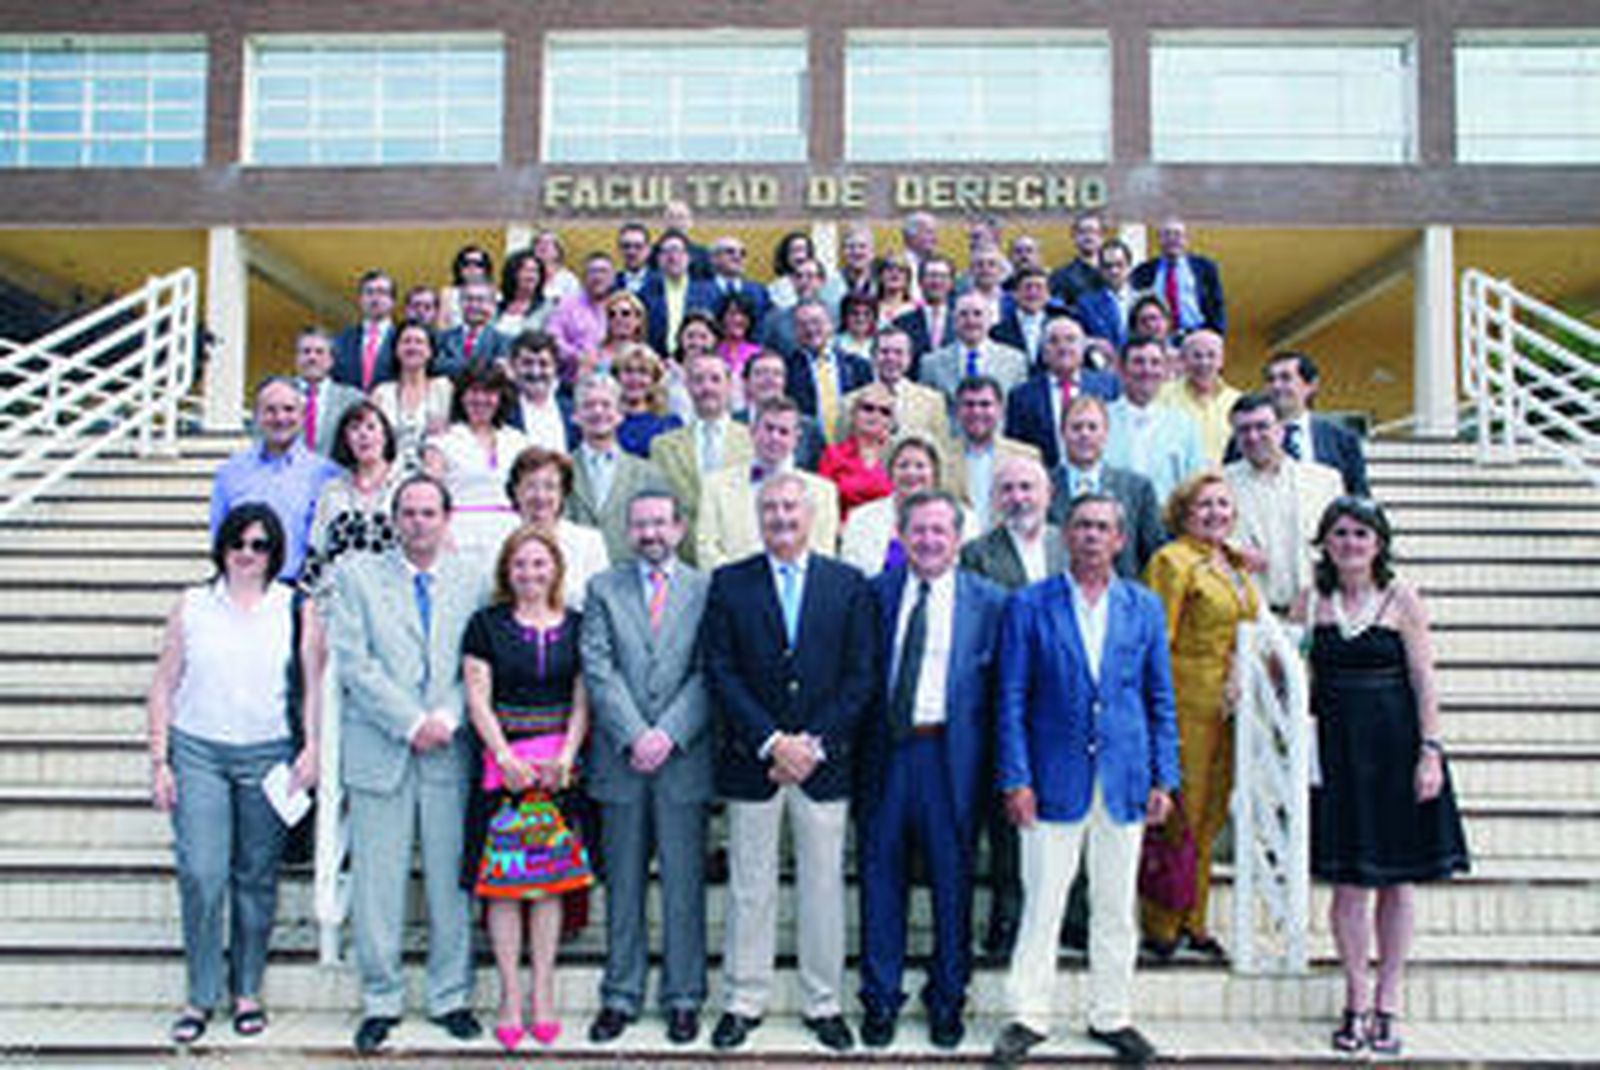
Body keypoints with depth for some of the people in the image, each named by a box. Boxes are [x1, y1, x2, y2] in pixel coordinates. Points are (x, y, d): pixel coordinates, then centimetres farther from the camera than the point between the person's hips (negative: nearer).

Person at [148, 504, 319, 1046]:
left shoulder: (295, 608, 4)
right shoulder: (191, 605, 6)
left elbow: (313, 683, 6)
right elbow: (163, 686, 7)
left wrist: (311, 747, -6)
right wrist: (159, 762, 2)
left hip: (268, 755, 0)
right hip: (198, 753, 0)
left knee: (257, 877, 6)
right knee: (200, 875, -7)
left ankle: (247, 989, 21)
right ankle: (201, 995, 8)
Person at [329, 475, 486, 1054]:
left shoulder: (472, 581, 11)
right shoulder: (357, 577, 5)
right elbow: (353, 663, -4)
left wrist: (447, 718, -10)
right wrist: (411, 722, -11)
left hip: (450, 752, 1)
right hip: (380, 753, -1)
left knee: (452, 882, 5)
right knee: (376, 886, 2)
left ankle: (451, 997, 18)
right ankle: (381, 1001, 16)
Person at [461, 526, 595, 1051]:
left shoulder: (575, 626, 9)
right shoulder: (486, 624, 5)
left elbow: (582, 701, 6)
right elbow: (478, 699, 0)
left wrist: (565, 757, -8)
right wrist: (506, 758, -11)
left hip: (558, 765, 1)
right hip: (501, 762, -1)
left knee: (550, 881, 3)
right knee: (503, 882, -1)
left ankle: (543, 995, 12)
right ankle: (510, 997, 8)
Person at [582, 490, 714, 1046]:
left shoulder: (706, 590, 5)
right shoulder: (603, 589, 8)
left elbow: (707, 674, -2)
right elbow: (598, 671, -2)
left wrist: (668, 735, -13)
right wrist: (634, 736, -12)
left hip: (684, 759, -1)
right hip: (620, 761, 1)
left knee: (684, 885, 5)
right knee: (623, 885, 8)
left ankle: (682, 997, 16)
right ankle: (620, 996, 19)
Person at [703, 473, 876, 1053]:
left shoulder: (849, 585, 5)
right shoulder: (728, 583, 4)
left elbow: (860, 677, 0)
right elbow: (720, 673, -3)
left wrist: (814, 744, -10)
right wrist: (771, 741, -12)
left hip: (824, 760, 1)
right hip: (751, 762, 0)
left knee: (824, 886, 7)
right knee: (749, 888, 7)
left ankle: (823, 1004, 20)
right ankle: (743, 1002, 20)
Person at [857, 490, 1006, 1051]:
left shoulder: (988, 601, 2)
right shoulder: (876, 593, 6)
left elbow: (1000, 691, 2)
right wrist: (854, 748, -1)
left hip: (950, 755, -1)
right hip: (885, 752, 1)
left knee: (952, 883, 8)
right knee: (881, 881, 8)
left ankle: (947, 1000, 25)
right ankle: (880, 999, 23)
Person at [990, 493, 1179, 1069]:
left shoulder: (1145, 607, 8)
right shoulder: (1029, 605, 0)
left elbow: (1161, 699, 10)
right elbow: (1012, 698, -1)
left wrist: (1163, 779, 3)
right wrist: (1016, 779, -7)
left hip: (1124, 781, 2)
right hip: (1055, 779, -2)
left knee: (1116, 907, 11)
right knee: (1041, 903, 2)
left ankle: (1111, 1016, 24)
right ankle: (1028, 1016, 15)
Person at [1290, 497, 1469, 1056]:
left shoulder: (1402, 599, -1)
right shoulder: (1310, 601, 4)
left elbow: (1424, 682, -2)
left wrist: (1430, 752, -9)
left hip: (1395, 746, -1)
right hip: (1336, 747, 1)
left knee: (1397, 879, 6)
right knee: (1347, 880, 2)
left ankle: (1388, 1002, 19)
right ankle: (1356, 1000, 15)